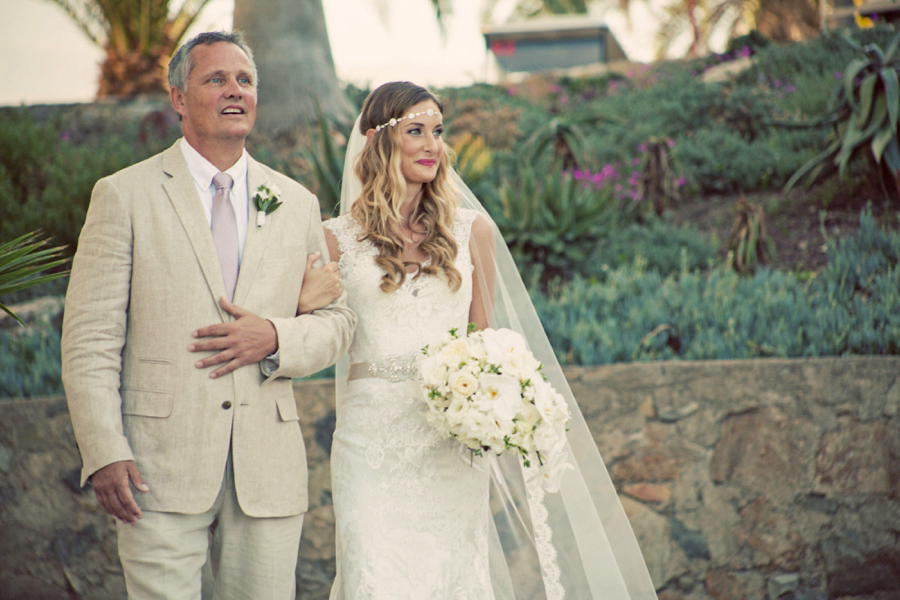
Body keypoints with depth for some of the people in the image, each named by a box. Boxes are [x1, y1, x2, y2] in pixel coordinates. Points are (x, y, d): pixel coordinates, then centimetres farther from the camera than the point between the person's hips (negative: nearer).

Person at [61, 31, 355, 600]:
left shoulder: (297, 204, 12)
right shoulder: (124, 195, 2)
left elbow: (337, 319, 15)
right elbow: (89, 339, -3)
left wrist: (276, 339, -7)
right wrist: (106, 454, -12)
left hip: (269, 469, 3)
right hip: (162, 468, -3)